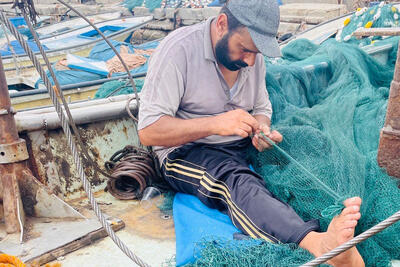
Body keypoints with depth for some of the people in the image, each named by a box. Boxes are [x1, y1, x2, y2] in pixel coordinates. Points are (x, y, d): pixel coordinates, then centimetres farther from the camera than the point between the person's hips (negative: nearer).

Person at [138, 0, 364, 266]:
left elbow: (262, 108, 16)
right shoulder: (178, 49, -15)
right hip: (186, 152, -6)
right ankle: (318, 244, -58)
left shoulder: (254, 55, 5)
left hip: (242, 148, 7)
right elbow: (148, 131, -19)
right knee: (237, 182, -38)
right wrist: (215, 124, -30)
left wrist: (261, 128, -10)